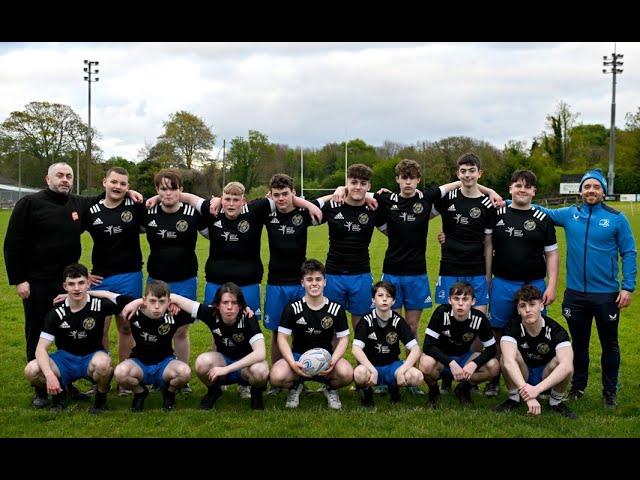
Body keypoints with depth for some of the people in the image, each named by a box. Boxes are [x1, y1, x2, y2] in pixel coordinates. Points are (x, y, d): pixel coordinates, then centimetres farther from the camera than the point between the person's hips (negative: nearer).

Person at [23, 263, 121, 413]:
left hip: (92, 357, -2)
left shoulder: (99, 305, -14)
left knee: (103, 363, -39)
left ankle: (101, 395, -5)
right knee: (31, 371, -26)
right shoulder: (56, 312, -12)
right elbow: (41, 348, -16)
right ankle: (60, 391, 7)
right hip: (65, 358, 2)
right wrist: (50, 375, -33)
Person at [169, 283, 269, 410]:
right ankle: (213, 391, 2)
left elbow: (260, 353, -38)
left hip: (246, 363, -2)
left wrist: (226, 369, -39)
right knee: (202, 362, -31)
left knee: (260, 371, -37)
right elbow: (174, 298, -17)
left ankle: (257, 392, -1)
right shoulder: (211, 313, -20)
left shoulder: (248, 319, -26)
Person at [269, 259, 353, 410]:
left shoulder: (336, 309, -3)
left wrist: (333, 360, -18)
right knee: (276, 376, -31)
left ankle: (330, 388, 7)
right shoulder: (293, 308, -5)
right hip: (298, 356, 0)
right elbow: (282, 337, -6)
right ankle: (295, 386, 8)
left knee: (346, 373, -32)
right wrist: (292, 363, -22)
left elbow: (343, 338, 1)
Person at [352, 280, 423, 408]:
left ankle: (394, 387, 8)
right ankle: (366, 391, -2)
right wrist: (372, 370, -33)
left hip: (392, 365, 3)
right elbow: (356, 348, -20)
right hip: (370, 365, -3)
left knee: (416, 377, -27)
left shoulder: (398, 321, -4)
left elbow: (415, 349, -10)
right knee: (359, 373, -39)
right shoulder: (367, 320, -9)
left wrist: (402, 370, -25)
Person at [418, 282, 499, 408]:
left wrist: (474, 364, -28)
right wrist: (451, 363, -35)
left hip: (464, 357, 3)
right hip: (441, 357, -3)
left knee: (493, 366, -23)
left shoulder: (480, 318, -17)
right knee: (426, 364, -37)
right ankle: (433, 390, -1)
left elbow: (491, 349, -9)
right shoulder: (441, 313, -24)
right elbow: (428, 346, -25)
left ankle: (464, 389, 6)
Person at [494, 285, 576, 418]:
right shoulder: (514, 326, -22)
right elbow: (509, 361, -40)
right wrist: (527, 393, -55)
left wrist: (537, 389, -54)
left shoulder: (555, 329, -23)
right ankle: (514, 398, -7)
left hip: (548, 377, 0)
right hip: (520, 376, 0)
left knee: (564, 364, -33)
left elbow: (566, 365, -40)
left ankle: (556, 401, -5)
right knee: (506, 356, -31)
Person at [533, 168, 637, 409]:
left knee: (609, 344, 10)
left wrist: (628, 287, -10)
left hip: (607, 295, -2)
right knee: (579, 343, 15)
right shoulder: (569, 215, 2)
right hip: (575, 294, 2)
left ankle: (610, 391, 25)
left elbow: (629, 253, -3)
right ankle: (578, 387, 30)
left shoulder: (617, 218, -5)